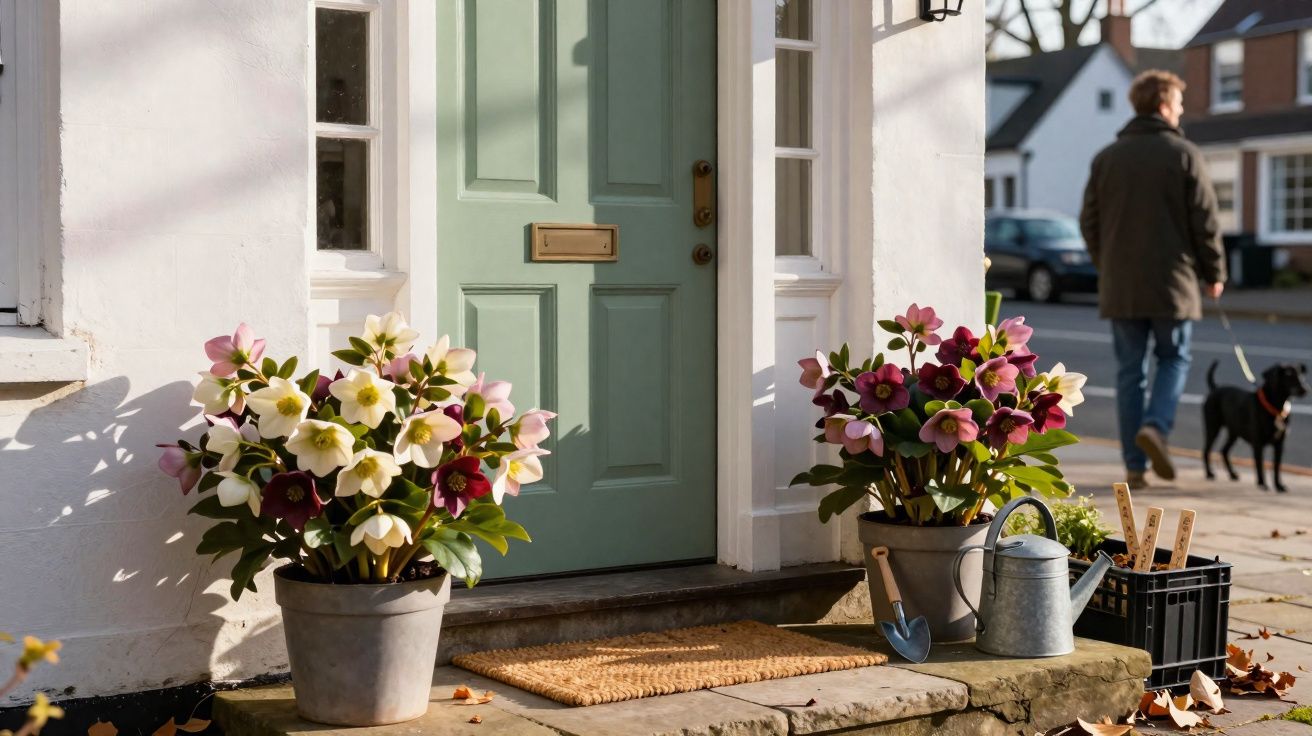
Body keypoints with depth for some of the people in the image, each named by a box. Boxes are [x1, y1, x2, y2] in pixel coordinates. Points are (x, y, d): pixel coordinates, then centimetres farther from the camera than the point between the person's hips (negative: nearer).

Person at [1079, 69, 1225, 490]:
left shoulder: (1107, 158, 6)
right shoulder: (1183, 154, -5)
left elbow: (1089, 222, 8)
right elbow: (1205, 221, -5)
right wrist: (1214, 273, 5)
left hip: (1120, 285, 3)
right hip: (1172, 282, -3)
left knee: (1130, 371, 7)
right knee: (1174, 359, 13)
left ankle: (1134, 466, 5)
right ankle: (1155, 425, -11)